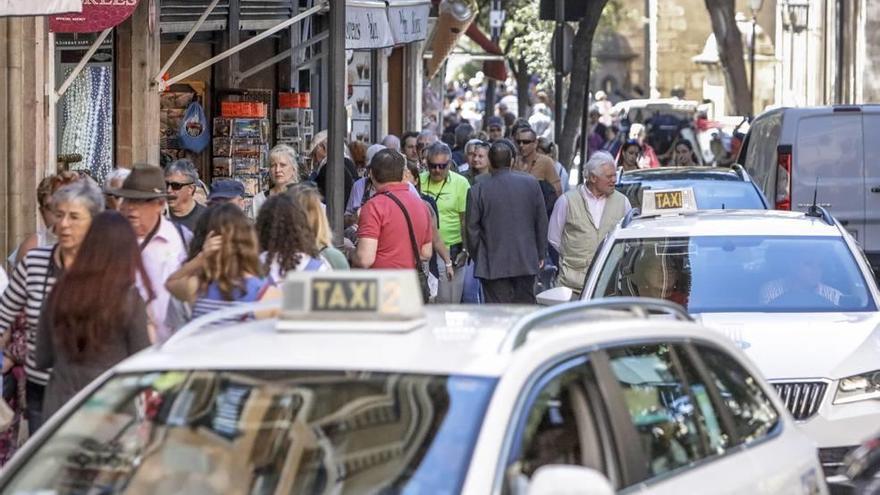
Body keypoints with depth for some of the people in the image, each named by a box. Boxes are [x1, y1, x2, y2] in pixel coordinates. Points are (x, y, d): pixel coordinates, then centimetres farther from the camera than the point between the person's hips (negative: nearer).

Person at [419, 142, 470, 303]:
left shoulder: (461, 183, -2)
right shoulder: (419, 181, 4)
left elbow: (465, 220, -2)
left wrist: (465, 250, -7)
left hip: (450, 252, -3)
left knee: (448, 301, 0)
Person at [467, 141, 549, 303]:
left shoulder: (477, 191, -8)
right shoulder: (531, 184, -1)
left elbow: (472, 229, -4)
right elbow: (541, 222, 4)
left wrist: (476, 257, 10)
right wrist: (540, 254, 14)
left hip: (493, 265, -2)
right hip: (526, 263, 2)